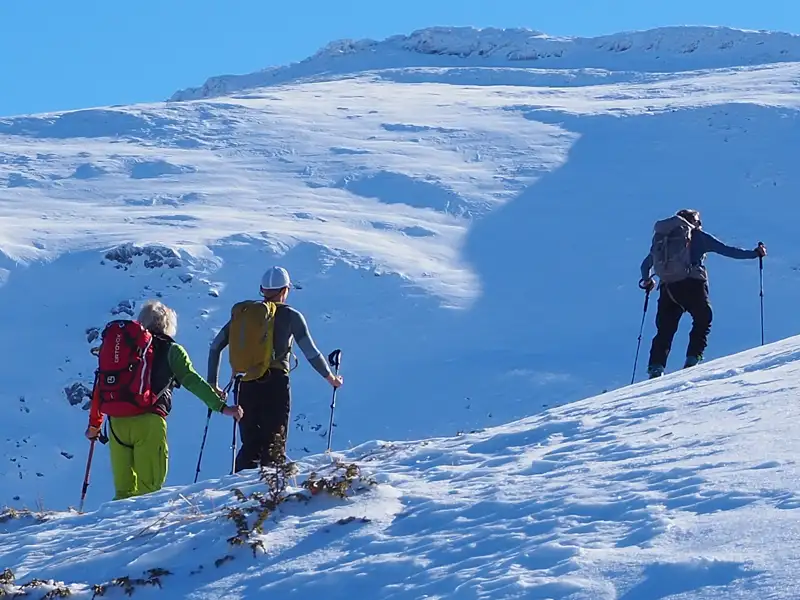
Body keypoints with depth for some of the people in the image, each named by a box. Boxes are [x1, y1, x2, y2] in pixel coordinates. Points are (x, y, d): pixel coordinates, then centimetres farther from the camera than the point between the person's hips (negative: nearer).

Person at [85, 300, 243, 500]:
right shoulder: (171, 350, 11)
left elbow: (102, 385, 23)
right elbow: (193, 381, 1)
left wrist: (94, 423, 29)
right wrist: (221, 406, 0)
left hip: (117, 421, 4)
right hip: (149, 422, -4)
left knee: (123, 489, 9)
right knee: (148, 488, -3)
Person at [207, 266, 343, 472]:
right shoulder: (290, 316, 0)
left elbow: (215, 347, 9)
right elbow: (311, 352, -3)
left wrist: (212, 384, 15)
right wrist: (330, 377, 12)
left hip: (246, 385, 4)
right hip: (275, 384, -4)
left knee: (250, 445, 11)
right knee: (274, 446, 2)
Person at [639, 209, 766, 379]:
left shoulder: (661, 238, 22)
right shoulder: (697, 235, 10)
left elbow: (646, 264, 29)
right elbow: (727, 250, 7)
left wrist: (646, 281, 50)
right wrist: (755, 253, 16)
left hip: (667, 287, 3)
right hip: (692, 285, -3)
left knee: (665, 330, 8)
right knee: (702, 320, 15)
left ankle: (655, 367, -7)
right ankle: (693, 359, -1)